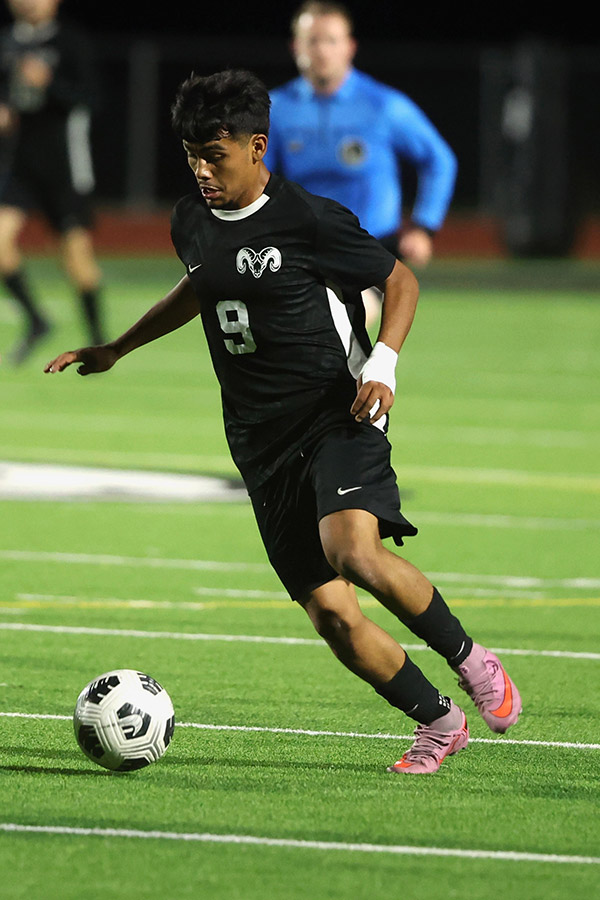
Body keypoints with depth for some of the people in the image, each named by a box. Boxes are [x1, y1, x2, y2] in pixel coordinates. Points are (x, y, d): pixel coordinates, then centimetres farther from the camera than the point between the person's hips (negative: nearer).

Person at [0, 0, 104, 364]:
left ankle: (97, 337, 17)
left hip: (64, 166, -4)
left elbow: (88, 96, -13)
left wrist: (50, 82, -28)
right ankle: (34, 320, 5)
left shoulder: (71, 40, -6)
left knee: (77, 248, 1)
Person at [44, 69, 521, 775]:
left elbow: (399, 280, -1)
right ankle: (438, 722, 16)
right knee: (331, 616, -3)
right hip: (263, 443, 6)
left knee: (355, 553, -32)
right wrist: (115, 350, 34)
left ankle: (469, 658, -9)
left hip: (338, 418, -6)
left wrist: (382, 365, -16)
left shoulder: (309, 219, -11)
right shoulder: (191, 223, 8)